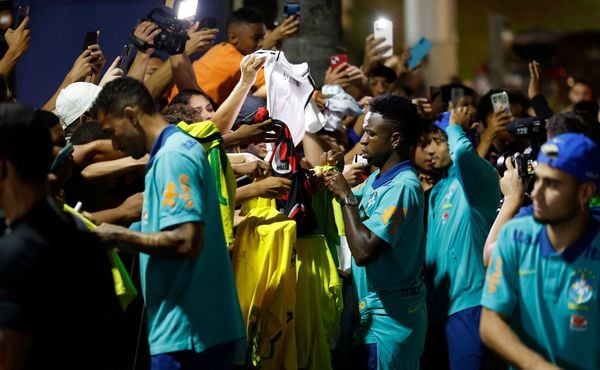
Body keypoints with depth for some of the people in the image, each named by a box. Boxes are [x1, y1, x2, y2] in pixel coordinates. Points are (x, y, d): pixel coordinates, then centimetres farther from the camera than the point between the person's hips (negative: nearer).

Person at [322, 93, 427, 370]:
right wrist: (333, 177, 1)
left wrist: (345, 196, -17)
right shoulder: (377, 178, 10)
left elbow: (364, 251, -27)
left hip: (390, 318, -9)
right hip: (373, 311, 9)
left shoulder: (403, 186, -20)